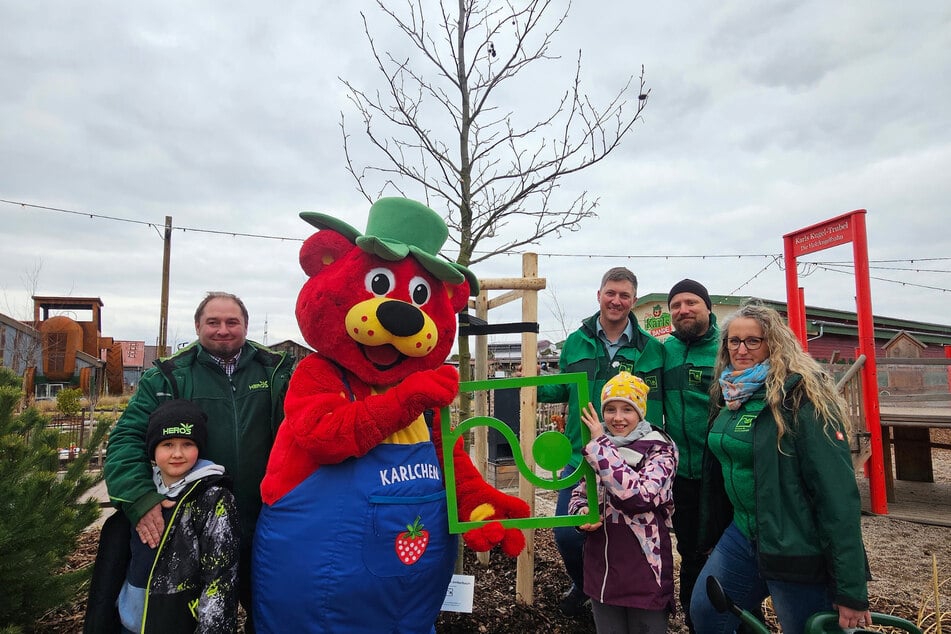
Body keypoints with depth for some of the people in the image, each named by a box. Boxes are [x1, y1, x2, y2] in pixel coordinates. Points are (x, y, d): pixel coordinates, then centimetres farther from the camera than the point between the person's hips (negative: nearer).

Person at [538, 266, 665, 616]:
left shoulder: (651, 348, -5)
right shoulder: (576, 342, 2)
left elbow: (656, 404, -5)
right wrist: (535, 387, -4)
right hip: (580, 456, 2)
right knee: (567, 534, 0)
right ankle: (582, 585, 33)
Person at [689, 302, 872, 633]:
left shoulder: (801, 398, -17)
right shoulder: (733, 394, 6)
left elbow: (837, 493, -21)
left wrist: (851, 589, -22)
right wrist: (713, 530, 17)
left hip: (797, 551, -7)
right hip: (742, 533, 7)